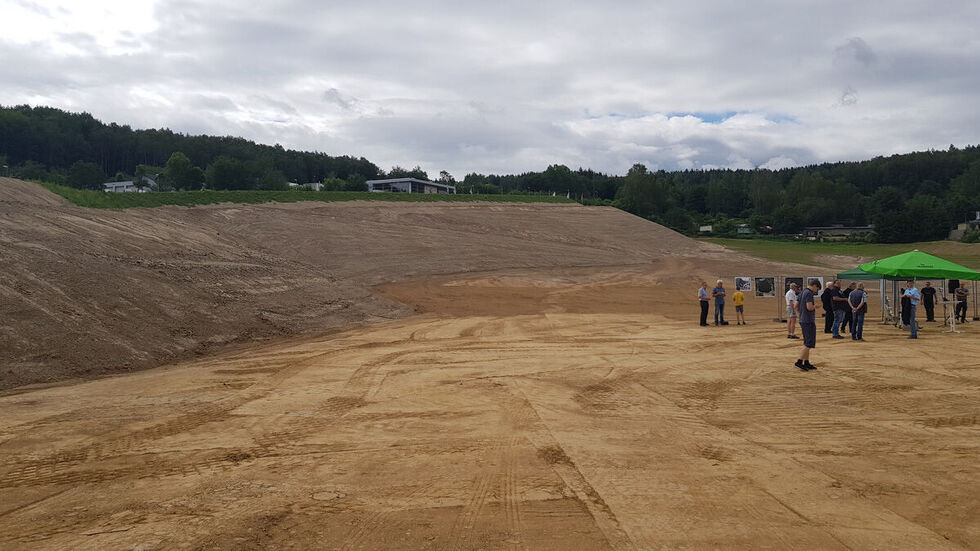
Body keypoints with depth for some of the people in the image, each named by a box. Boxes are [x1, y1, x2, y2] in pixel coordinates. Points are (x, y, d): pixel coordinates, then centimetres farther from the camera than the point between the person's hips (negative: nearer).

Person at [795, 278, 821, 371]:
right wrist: (815, 306, -6)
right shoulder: (809, 293, -15)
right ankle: (799, 361, -10)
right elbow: (809, 307, -26)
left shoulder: (802, 292, 14)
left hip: (803, 321, 10)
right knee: (809, 344, -7)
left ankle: (806, 363, 16)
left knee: (807, 344, 13)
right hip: (809, 322, -10)